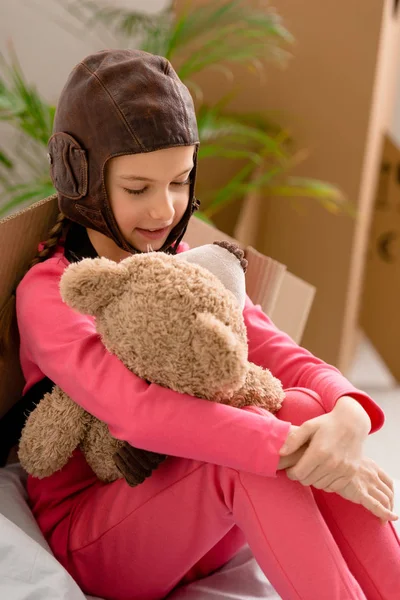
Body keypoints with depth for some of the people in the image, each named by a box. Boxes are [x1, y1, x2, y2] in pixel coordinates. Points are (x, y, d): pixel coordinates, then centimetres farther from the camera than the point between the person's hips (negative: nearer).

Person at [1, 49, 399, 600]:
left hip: (199, 532, 5)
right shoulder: (49, 292, -13)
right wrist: (297, 455, -40)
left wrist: (348, 415, -31)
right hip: (89, 542, -5)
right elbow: (138, 411, -32)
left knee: (305, 407, -24)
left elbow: (285, 358, -8)